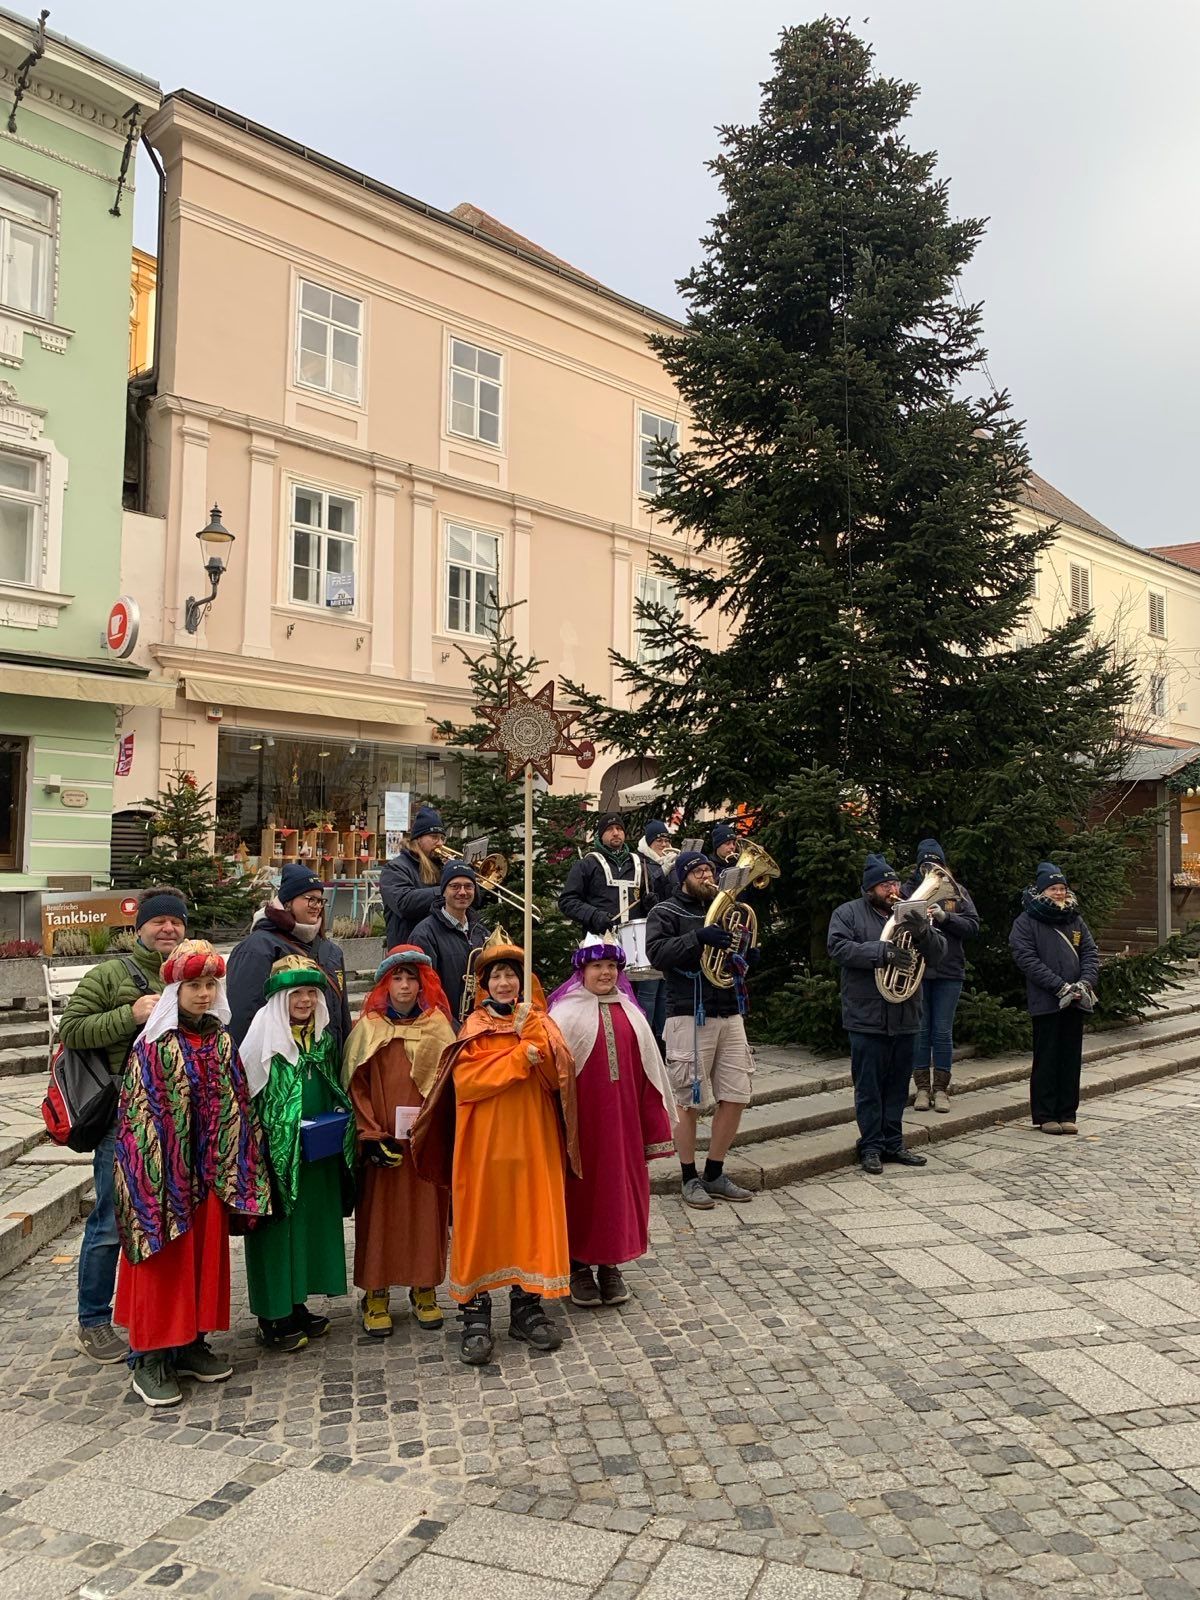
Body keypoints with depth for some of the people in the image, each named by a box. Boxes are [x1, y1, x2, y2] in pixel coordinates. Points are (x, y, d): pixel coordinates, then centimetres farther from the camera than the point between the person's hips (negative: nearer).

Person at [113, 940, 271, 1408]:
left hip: (210, 1172, 5)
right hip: (166, 1174, -5)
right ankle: (151, 1359, 16)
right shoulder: (154, 1046, -11)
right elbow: (139, 1117, -12)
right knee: (163, 1263, 3)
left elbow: (237, 1107, 8)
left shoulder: (222, 1040, 5)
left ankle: (191, 1344, 28)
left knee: (206, 1257, 13)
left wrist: (238, 1175, 5)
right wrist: (152, 1184, -16)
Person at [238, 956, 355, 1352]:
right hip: (278, 1153, -6)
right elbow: (246, 1095, -11)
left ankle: (296, 1305, 26)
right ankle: (273, 1319, 13)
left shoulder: (326, 1038, 9)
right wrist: (278, 1133, -16)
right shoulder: (263, 1035, -10)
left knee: (313, 1225, 12)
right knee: (278, 1228, 1)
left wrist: (338, 1120, 4)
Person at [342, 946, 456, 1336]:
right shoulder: (368, 1028, 1)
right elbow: (356, 1085, -2)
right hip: (382, 1143, -1)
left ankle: (424, 1289, 22)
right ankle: (376, 1294, 16)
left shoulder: (437, 1025, 4)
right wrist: (371, 1136, -9)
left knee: (427, 1212, 6)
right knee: (379, 1213, 3)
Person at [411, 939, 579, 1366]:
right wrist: (521, 1058, -17)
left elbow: (559, 1074, -7)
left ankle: (526, 1307, 20)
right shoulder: (474, 1027, 1)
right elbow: (465, 1082, -14)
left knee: (531, 1220, 6)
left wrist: (530, 1032, -18)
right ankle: (475, 1317, 11)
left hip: (533, 1140, 2)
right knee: (480, 1224, 1)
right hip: (484, 1143, -2)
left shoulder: (539, 1022, 7)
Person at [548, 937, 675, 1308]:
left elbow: (648, 1071, 10)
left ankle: (610, 1264, 25)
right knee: (581, 1185, 6)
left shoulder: (629, 1013, 7)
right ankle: (576, 1265, 22)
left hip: (623, 1118, 4)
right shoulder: (567, 1013, -7)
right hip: (582, 1117, -4)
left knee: (620, 1184, 10)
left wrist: (655, 1126, 10)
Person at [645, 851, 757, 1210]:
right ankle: (689, 1178, 13)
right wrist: (698, 938, -25)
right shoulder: (666, 913, 1)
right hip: (690, 1016, -6)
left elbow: (743, 952, 28)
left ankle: (715, 1174, 20)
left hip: (730, 1015, 6)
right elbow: (656, 953, -15)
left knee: (735, 1097, 6)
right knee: (688, 1101, -1)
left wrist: (743, 955, 4)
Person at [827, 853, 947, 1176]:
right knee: (869, 1086, 2)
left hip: (904, 1017, 5)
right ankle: (871, 1146, 12)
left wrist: (923, 931, -18)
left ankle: (893, 1143, 24)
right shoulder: (849, 913, -1)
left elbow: (939, 953, 3)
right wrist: (882, 951, -24)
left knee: (897, 1085, 13)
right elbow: (838, 947, -16)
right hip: (867, 1016, -5)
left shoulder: (910, 914, 11)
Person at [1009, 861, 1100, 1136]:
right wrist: (1061, 987, -19)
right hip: (1046, 1002, -5)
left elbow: (1091, 953, 9)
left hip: (1075, 1000, 5)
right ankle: (1045, 1115, 9)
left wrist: (1085, 982, -10)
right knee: (1047, 1059, 1)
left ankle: (1067, 1113, 18)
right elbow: (1027, 959, -13)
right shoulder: (1026, 922, -3)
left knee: (1071, 1059, 9)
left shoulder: (1075, 920, 13)